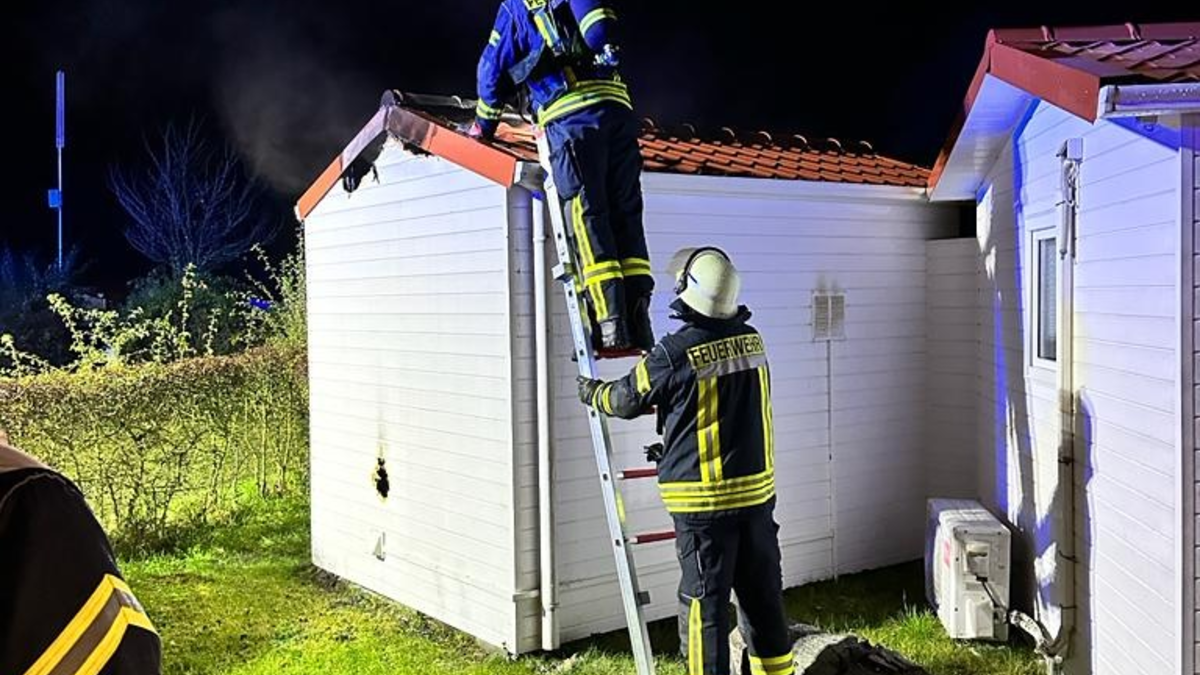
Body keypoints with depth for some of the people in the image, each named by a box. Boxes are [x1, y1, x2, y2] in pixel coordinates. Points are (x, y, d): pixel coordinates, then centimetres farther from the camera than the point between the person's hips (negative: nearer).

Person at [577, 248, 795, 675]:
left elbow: (628, 400, 0)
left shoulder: (675, 353, -17)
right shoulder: (751, 340, 3)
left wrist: (592, 393, 21)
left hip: (705, 500, -6)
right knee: (762, 595, 18)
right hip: (759, 490, 6)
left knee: (704, 603, 4)